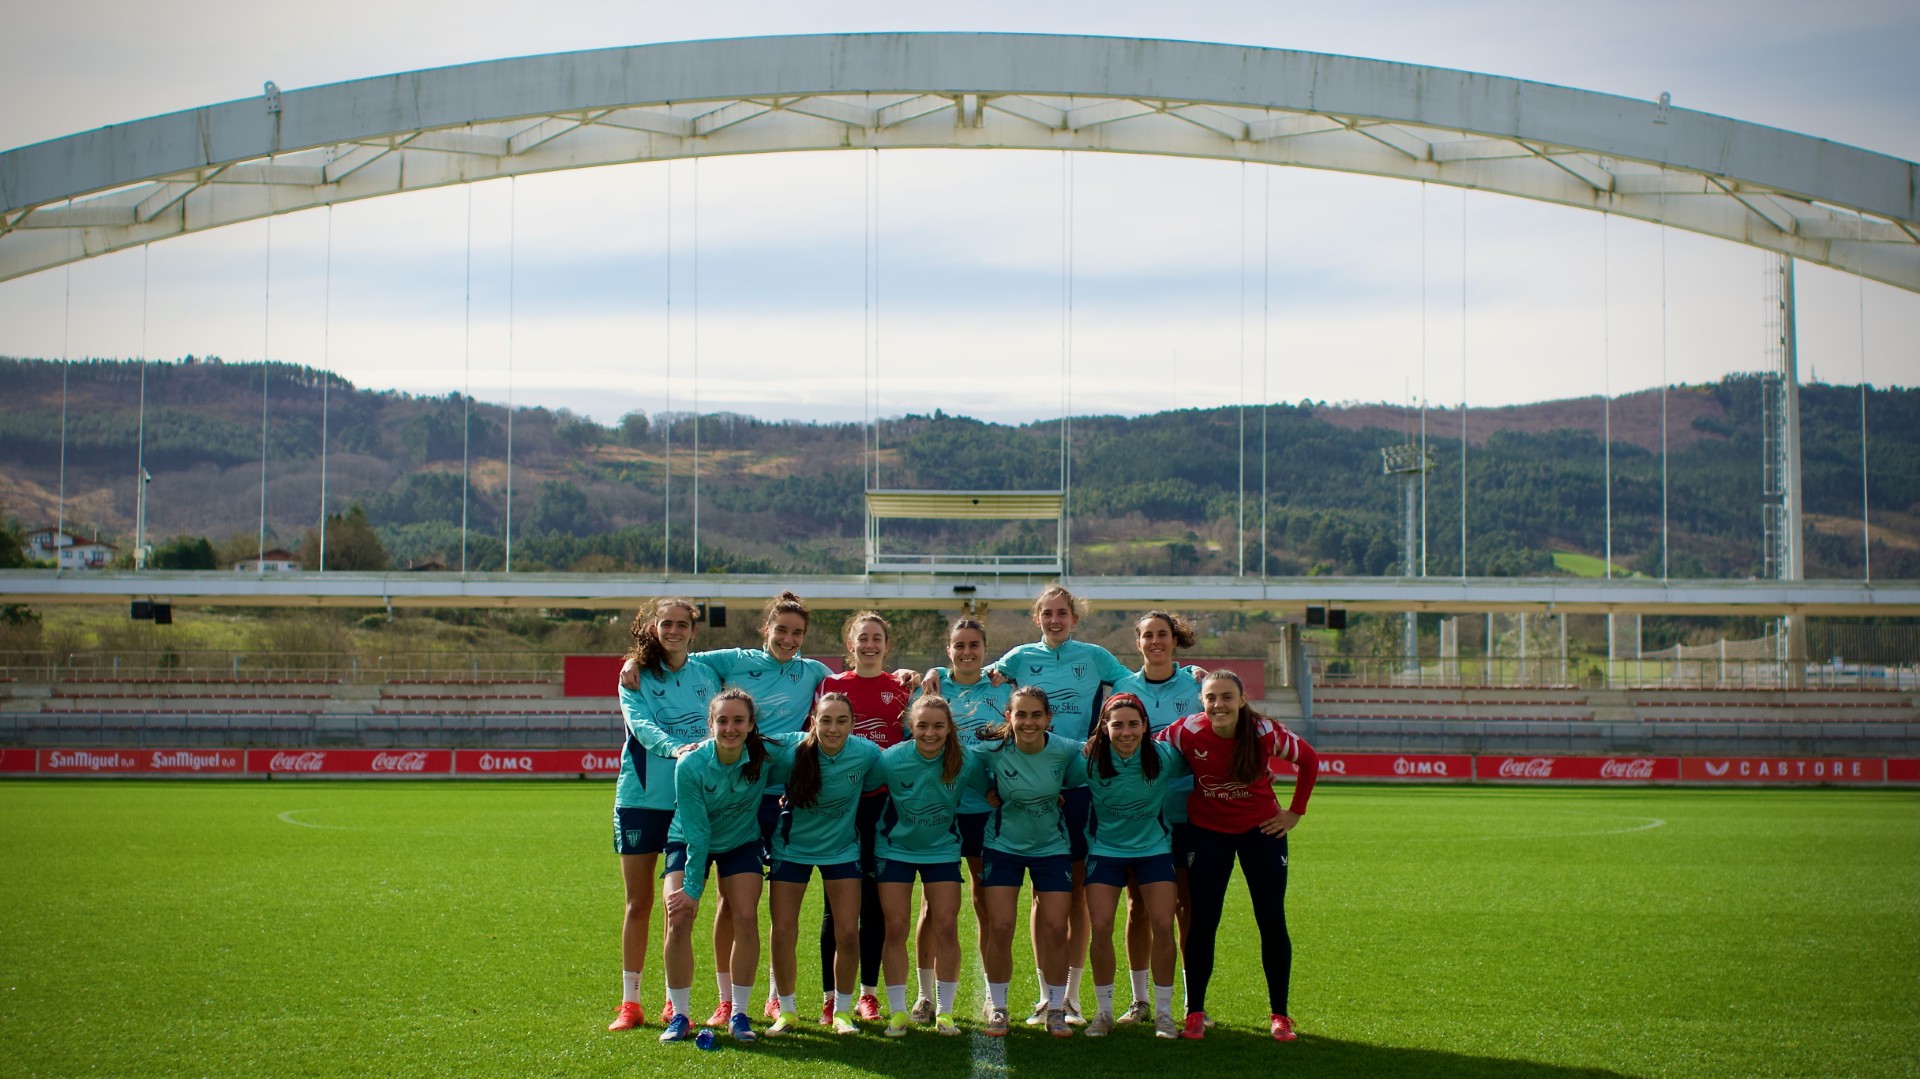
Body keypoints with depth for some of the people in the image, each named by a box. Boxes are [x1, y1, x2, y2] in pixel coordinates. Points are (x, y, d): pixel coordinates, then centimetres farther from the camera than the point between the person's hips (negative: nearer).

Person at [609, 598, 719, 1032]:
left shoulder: (705, 675, 8)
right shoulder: (635, 675, 0)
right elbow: (640, 724, -15)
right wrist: (674, 748, -32)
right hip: (641, 797, -1)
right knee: (638, 903, 3)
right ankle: (630, 1003, 10)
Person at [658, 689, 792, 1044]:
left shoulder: (767, 754, -26)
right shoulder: (690, 765, -30)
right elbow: (696, 833, -24)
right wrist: (693, 889, -20)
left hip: (742, 842, 1)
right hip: (688, 842, -1)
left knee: (746, 918, -13)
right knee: (678, 919, -15)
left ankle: (739, 1014, 1)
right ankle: (679, 1016, -2)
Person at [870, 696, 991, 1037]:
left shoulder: (966, 763, -20)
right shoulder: (891, 760, -23)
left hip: (942, 849, 1)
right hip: (895, 848, -1)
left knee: (946, 927, -4)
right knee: (896, 928, -4)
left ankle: (944, 1010, 9)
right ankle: (898, 1012, 7)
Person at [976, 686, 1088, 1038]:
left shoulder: (1067, 751, -17)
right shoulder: (994, 752, -19)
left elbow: (1079, 785, 1)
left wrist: (1056, 796, -10)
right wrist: (992, 795, -13)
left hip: (1051, 847, 1)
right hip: (1003, 847, -1)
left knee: (1055, 929, -3)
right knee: (1000, 927, -6)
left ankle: (1056, 1009, 12)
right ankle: (997, 1007, 11)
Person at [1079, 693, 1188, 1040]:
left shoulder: (1164, 756, -16)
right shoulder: (1089, 759, -17)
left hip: (1154, 848, 0)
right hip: (1105, 850, 0)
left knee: (1163, 926, -9)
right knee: (1101, 927, -10)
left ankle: (1163, 1013, 6)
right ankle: (1103, 1012, 7)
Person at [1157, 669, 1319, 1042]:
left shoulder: (1265, 732, -19)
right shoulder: (1187, 733, -20)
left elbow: (1309, 760, -3)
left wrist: (1295, 812, -2)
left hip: (1261, 829, 0)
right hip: (1207, 832, 0)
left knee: (1272, 921, 1)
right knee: (1202, 922, -2)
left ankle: (1279, 1015, 12)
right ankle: (1194, 1013, 9)